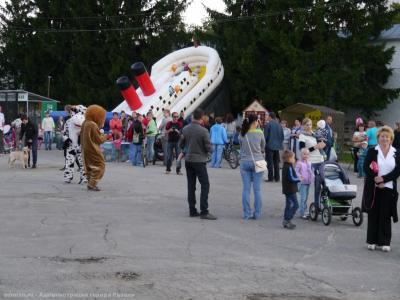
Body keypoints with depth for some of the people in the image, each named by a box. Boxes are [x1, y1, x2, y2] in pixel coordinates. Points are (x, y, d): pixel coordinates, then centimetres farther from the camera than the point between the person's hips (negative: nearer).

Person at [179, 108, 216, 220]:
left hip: (188, 160, 6)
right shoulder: (203, 131, -16)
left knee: (191, 186, 10)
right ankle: (204, 212, -7)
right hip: (199, 160, -6)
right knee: (205, 185, -2)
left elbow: (181, 145, 9)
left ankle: (192, 210, 12)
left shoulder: (185, 129, 0)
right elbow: (208, 148, -12)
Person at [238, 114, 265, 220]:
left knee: (246, 189, 5)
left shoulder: (242, 134, -2)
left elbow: (241, 146, 7)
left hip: (245, 162, 2)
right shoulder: (259, 133, -6)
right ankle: (257, 213, 7)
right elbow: (263, 148, 6)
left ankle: (246, 213, 6)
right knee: (257, 189, 5)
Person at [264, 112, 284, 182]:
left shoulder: (268, 124, -10)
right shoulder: (279, 125, 9)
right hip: (277, 146, 6)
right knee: (276, 162, 11)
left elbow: (265, 135, -10)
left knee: (270, 162, -3)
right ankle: (277, 178, 13)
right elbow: (282, 136, 12)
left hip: (270, 145, -6)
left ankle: (270, 177, -5)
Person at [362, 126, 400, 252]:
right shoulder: (372, 151, 2)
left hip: (389, 189, 1)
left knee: (386, 216, 3)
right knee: (373, 214, 5)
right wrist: (376, 181, -16)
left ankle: (385, 242, 10)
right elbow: (366, 168, -6)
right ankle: (372, 241, 13)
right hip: (373, 188, 0)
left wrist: (383, 179, -16)